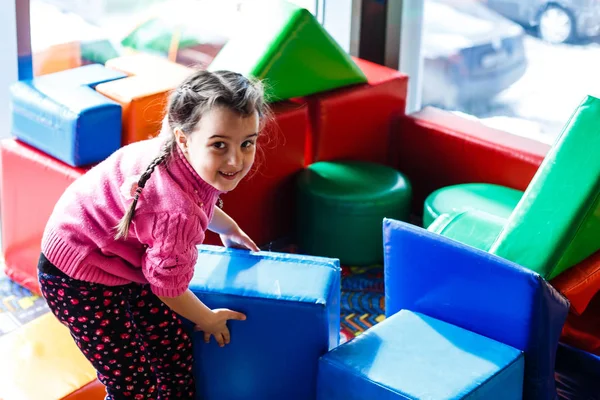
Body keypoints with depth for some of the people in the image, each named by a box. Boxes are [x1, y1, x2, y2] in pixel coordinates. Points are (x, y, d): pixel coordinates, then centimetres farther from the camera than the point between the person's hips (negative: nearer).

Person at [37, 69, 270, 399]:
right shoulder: (176, 211, -40)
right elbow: (169, 286, -20)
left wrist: (230, 230, 29)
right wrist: (209, 320, -1)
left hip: (126, 261, 9)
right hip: (79, 276, -9)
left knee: (175, 353, 16)